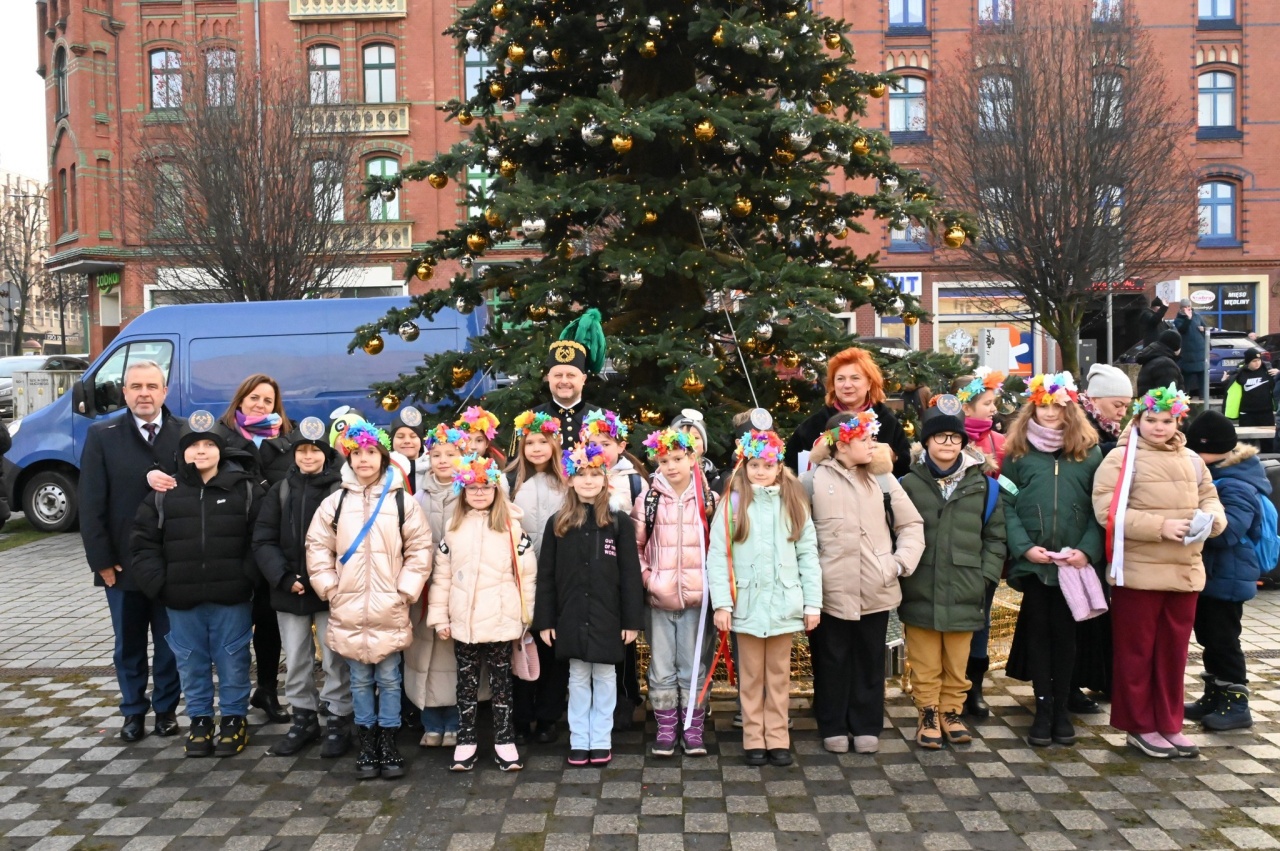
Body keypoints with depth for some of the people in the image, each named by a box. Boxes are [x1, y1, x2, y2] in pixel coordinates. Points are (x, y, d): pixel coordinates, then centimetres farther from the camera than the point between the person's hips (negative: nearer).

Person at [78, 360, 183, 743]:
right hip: (123, 563, 0)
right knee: (129, 644, 14)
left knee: (170, 641, 11)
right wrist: (102, 559, -7)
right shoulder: (102, 435, -1)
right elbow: (91, 504, -3)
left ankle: (166, 708, 27)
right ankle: (134, 710, 29)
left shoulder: (186, 433, -1)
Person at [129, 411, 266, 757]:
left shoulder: (245, 489, -2)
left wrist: (248, 578, -12)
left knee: (232, 661, 8)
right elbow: (143, 542, 4)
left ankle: (234, 718, 24)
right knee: (191, 662, 13)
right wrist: (158, 584, -5)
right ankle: (199, 719, 29)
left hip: (232, 598, -2)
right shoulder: (163, 493, 2)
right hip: (181, 600, 2)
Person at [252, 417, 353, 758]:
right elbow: (263, 540, 2)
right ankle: (303, 720, 28)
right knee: (295, 660, 13)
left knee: (335, 659, 2)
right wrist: (284, 578, -11)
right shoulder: (280, 491, 6)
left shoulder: (341, 490, -5)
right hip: (289, 591, 4)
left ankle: (339, 722, 15)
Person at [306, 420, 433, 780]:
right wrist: (330, 588, 0)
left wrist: (406, 591, -4)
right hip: (348, 611, 1)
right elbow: (318, 548, 7)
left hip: (390, 611, -1)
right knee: (360, 680, 10)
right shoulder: (335, 502, 3)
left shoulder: (402, 502, -1)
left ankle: (388, 746, 18)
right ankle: (366, 747, 21)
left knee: (389, 679, 6)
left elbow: (420, 549, 1)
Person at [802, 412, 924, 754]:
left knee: (869, 661, 12)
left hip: (875, 591, 3)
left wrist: (901, 562, -2)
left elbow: (911, 524, 10)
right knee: (831, 662, 9)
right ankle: (834, 727, 23)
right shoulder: (813, 481, -4)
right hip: (830, 591, -3)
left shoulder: (882, 479, 5)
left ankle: (866, 727, 25)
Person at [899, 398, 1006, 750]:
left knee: (957, 664, 12)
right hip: (921, 593, -2)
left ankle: (951, 712, 28)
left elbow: (994, 537, 9)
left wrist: (986, 576, 3)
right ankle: (928, 716, 21)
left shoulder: (982, 485, 6)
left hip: (964, 594, 2)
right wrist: (901, 572, -7)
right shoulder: (909, 484, -1)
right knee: (926, 665, 7)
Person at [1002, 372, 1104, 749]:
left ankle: (1061, 708, 20)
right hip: (1032, 561, 0)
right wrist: (1024, 547, -14)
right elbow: (1007, 505, -2)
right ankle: (1043, 708, 14)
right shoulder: (1018, 452, 2)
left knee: (1065, 632, 8)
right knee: (1037, 631, 6)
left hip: (1074, 561, 1)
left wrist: (1087, 550, -12)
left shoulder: (1089, 452, 4)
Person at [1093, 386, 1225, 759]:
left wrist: (1209, 520, -11)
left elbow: (1210, 499, 13)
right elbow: (1108, 511, -16)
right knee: (1137, 652, 6)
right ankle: (1139, 727, 18)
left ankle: (1169, 725, 26)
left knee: (1174, 652, 14)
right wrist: (1160, 526, -21)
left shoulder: (1191, 460, 9)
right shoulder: (1121, 458, -8)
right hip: (1139, 572, -5)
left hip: (1185, 572, 5)